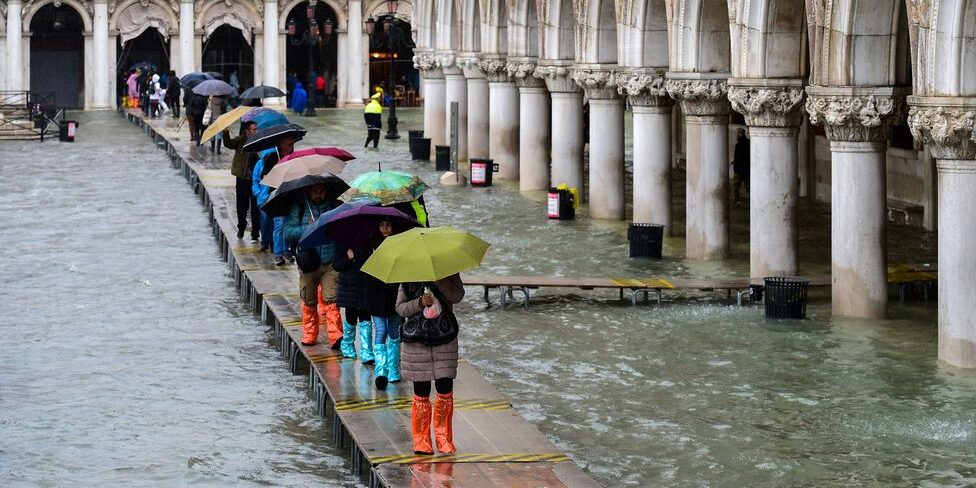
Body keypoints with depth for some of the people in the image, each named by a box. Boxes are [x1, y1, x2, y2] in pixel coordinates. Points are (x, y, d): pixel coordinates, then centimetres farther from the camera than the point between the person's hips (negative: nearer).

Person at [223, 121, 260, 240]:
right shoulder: (240, 140, -1)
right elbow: (228, 144, -16)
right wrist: (226, 133, -32)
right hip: (243, 179, 0)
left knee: (256, 208, 0)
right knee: (242, 207, 12)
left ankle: (255, 234, 8)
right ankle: (241, 228, 34)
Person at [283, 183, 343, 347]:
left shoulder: (335, 206, 7)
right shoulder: (299, 208, 4)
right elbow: (287, 232, -4)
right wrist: (309, 228, -15)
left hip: (331, 263, -1)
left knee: (331, 299, -12)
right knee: (308, 302, 9)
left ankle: (335, 336, -16)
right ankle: (309, 335, 23)